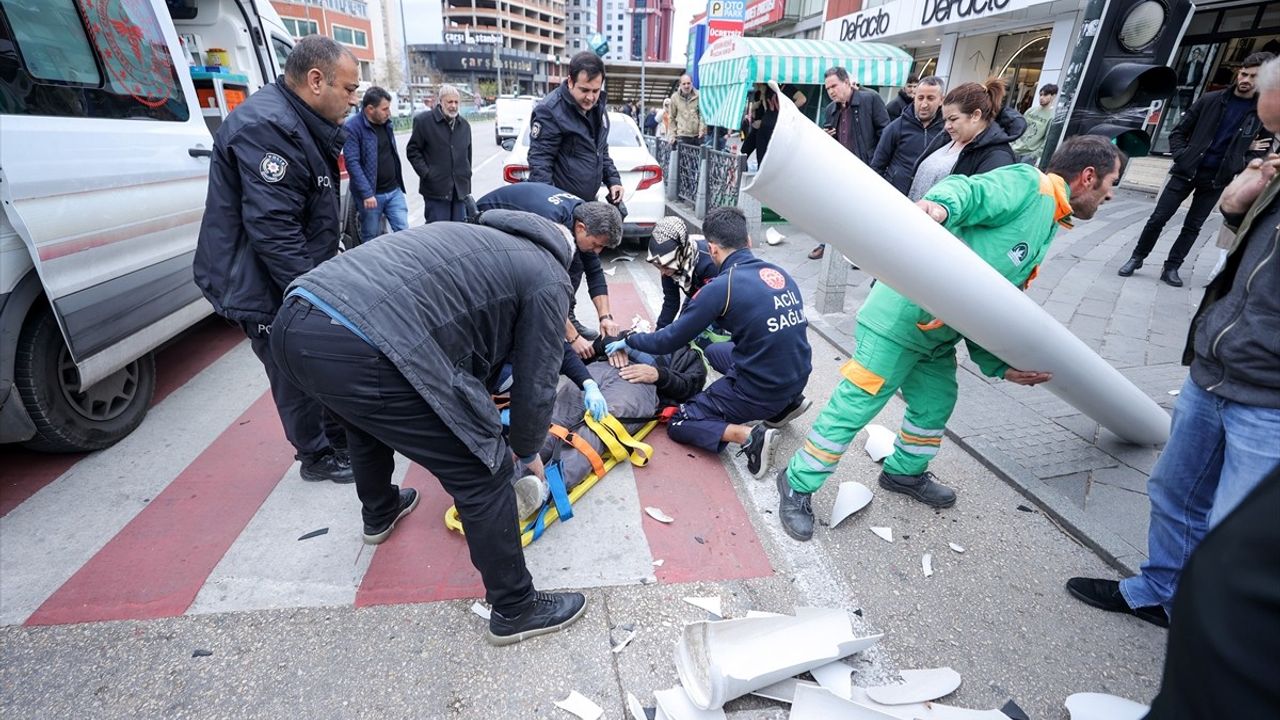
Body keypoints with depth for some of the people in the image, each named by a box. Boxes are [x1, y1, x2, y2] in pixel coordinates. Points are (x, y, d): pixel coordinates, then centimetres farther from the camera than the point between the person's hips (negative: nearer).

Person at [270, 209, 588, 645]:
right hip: (357, 352, -9)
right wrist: (527, 451, 26)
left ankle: (380, 514, 63)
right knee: (482, 473, 5)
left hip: (292, 323, 10)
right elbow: (535, 383, 7)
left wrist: (480, 415, 46)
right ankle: (514, 610, 21)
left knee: (369, 420, 37)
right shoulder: (547, 278, 8)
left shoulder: (472, 237, 29)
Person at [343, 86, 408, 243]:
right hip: (370, 194, -5)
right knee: (371, 239, 7)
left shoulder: (385, 123, 9)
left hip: (394, 191, 6)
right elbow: (352, 163, -18)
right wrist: (366, 193, -23)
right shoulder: (352, 126, -13)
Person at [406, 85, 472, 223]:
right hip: (436, 190, -5)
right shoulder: (424, 121, -1)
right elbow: (412, 150, 1)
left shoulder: (464, 125, 16)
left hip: (460, 190, 5)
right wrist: (425, 173, -9)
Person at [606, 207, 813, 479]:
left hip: (760, 391, -7)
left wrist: (628, 340, 8)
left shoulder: (721, 287, -17)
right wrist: (713, 326, 29)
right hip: (798, 378, 7)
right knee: (715, 352, 29)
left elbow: (669, 341, -10)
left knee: (679, 424, 12)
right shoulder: (779, 273, 3)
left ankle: (748, 436, -11)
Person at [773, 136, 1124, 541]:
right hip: (901, 318, -10)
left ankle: (905, 472, 46)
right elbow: (970, 191, -25)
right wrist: (942, 204, -49)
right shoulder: (1027, 184, -4)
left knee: (936, 405, 21)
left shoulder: (1045, 230, 22)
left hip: (938, 335, 10)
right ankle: (797, 484, 8)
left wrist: (1000, 365, 7)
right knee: (855, 406, -6)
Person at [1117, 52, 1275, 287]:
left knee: (1193, 227, 6)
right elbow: (1179, 132, 5)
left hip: (1217, 179, 1)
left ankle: (1171, 268, 13)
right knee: (1158, 218, -3)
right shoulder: (1211, 100, 0)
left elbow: (1263, 148, 8)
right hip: (1187, 171, -1)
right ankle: (1136, 258, 12)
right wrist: (1182, 157, -8)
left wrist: (1242, 163, -9)